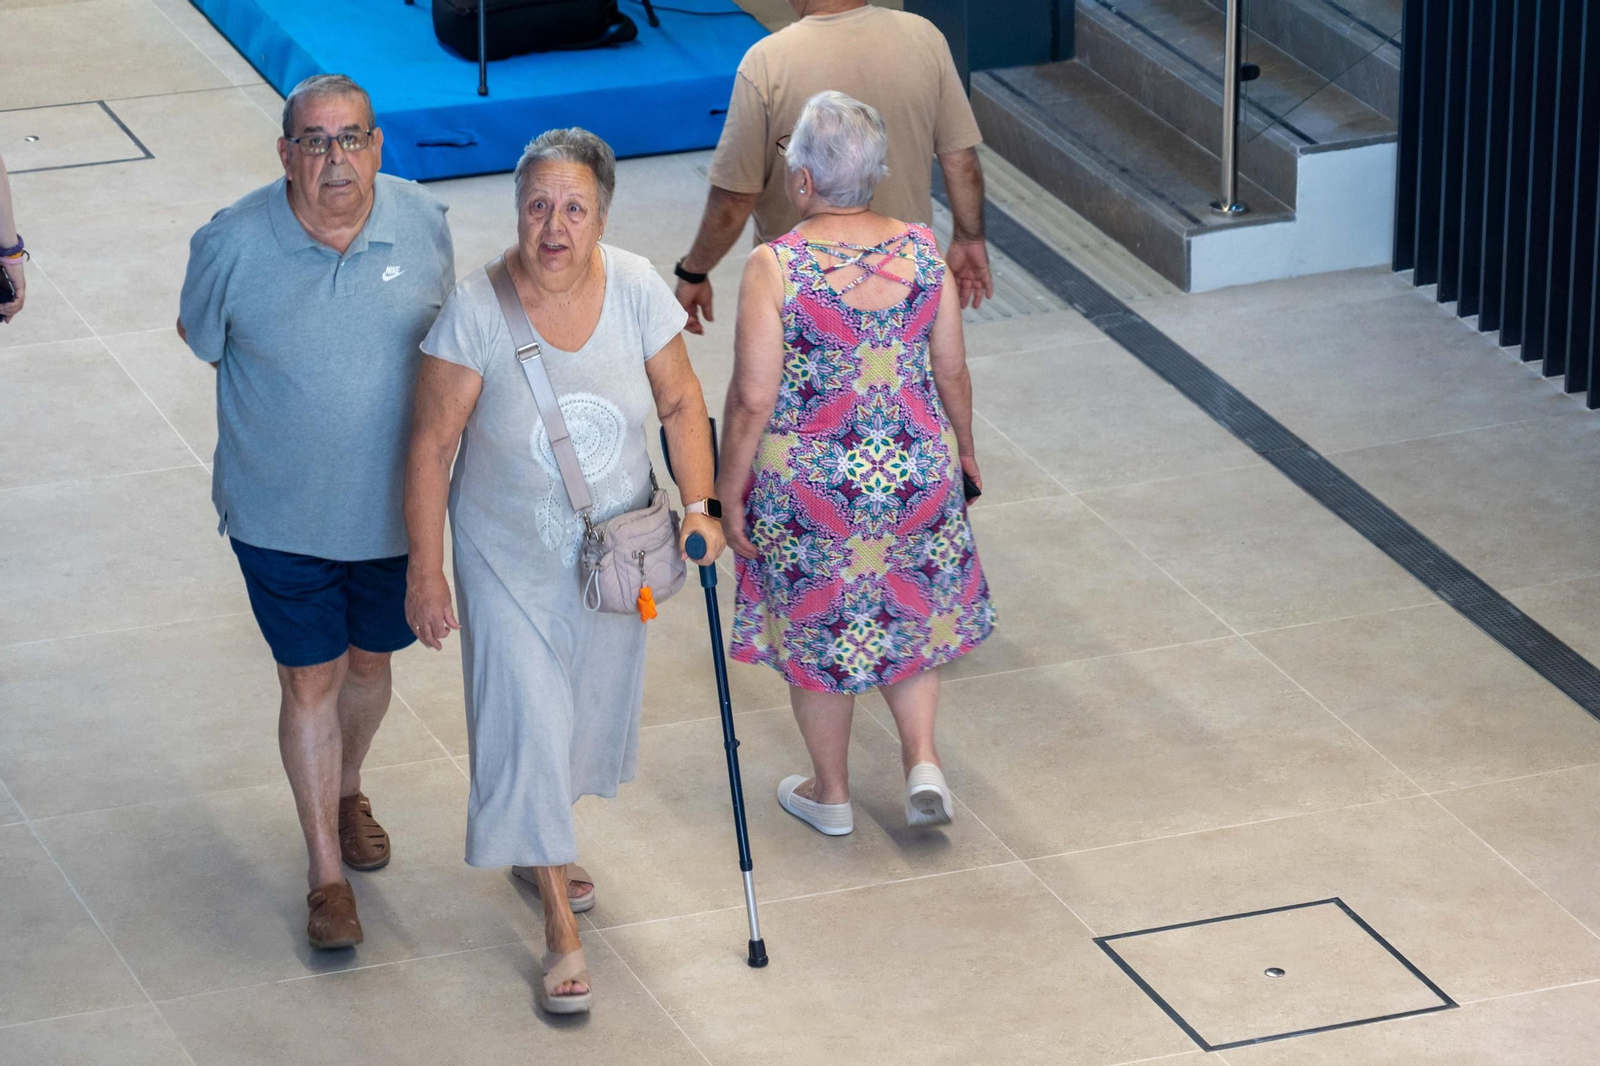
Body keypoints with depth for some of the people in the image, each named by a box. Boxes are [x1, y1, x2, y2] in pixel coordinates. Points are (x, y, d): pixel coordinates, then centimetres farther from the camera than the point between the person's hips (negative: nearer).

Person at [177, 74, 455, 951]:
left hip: (395, 507, 3)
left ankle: (347, 792, 49)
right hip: (281, 516, -3)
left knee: (369, 663, 21)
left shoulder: (423, 223, -11)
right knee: (310, 682, 3)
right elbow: (199, 338, 2)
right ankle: (327, 872, 16)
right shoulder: (231, 245, -18)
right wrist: (289, 394, 3)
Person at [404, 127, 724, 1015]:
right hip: (511, 558, -4)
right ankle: (561, 929, 12)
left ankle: (536, 850, 50)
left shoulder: (636, 290, -16)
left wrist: (698, 503, -10)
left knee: (592, 705, 21)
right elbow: (433, 446, -17)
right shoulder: (476, 310, -25)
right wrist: (426, 571, -16)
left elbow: (680, 403, -1)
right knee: (528, 720, -2)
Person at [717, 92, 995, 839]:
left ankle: (830, 793, 28)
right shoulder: (921, 251, -8)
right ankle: (922, 762, 12)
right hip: (917, 468, 3)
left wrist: (729, 487, -4)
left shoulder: (774, 268, -19)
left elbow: (753, 399, -17)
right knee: (909, 614, 24)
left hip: (810, 483, -3)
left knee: (817, 628, 15)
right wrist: (963, 447, 18)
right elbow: (952, 371, 1)